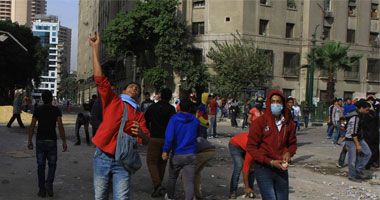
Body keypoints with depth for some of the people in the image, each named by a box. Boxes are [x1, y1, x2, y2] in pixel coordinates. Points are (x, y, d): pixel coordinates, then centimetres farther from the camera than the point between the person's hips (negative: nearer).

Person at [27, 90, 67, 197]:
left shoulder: (38, 110, 2)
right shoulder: (56, 110, -2)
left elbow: (32, 126, -3)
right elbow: (60, 126, -11)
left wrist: (29, 141, 5)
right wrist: (64, 142, -7)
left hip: (40, 140, 1)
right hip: (51, 141, -1)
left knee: (41, 166, 8)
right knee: (52, 165, 12)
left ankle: (42, 190, 8)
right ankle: (49, 184, -11)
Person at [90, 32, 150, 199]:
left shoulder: (139, 114, 8)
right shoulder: (112, 101, 6)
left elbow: (146, 141, 2)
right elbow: (100, 78, -1)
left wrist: (141, 134, -23)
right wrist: (95, 48, -4)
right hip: (102, 158, 0)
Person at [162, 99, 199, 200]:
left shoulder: (174, 119, -5)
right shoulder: (196, 121, 3)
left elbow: (170, 135, -18)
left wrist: (165, 150, -20)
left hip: (176, 155, 0)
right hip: (190, 155, 0)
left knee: (172, 178, 22)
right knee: (189, 181, -2)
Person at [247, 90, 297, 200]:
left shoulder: (289, 124, 5)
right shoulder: (259, 122, -9)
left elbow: (292, 143, 20)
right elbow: (251, 147, -9)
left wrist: (289, 153, -4)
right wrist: (270, 162, -16)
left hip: (281, 168, 5)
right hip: (264, 168, -5)